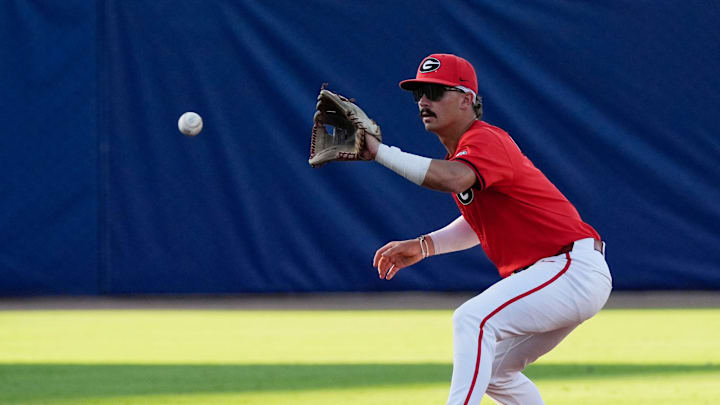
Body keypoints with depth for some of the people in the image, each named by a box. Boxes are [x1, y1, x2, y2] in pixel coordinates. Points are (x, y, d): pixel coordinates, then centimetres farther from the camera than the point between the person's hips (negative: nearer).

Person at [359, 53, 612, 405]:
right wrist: (423, 246, 15)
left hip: (575, 268, -11)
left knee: (472, 319, -28)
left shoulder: (485, 140, -17)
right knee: (492, 372, 20)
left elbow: (453, 179, -40)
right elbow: (479, 223, 27)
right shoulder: (461, 149, 14)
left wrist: (379, 151, -38)